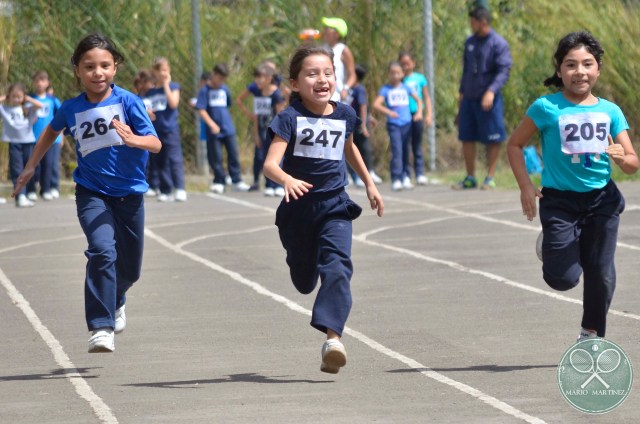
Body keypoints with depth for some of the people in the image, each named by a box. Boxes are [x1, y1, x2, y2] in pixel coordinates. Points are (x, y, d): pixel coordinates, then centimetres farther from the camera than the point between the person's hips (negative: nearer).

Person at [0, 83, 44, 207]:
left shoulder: (27, 108, 5)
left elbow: (40, 105, -10)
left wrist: (28, 99, -1)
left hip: (28, 141, 1)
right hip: (14, 142, -1)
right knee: (17, 172, -7)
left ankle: (31, 192, 33)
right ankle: (21, 196, -13)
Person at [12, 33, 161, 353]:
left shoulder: (127, 101, -11)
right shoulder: (71, 109, -4)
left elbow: (155, 144, -16)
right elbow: (52, 131, 20)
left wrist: (133, 139, -37)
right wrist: (31, 167, 22)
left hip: (129, 194, 1)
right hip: (92, 194, -1)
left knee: (129, 269, 13)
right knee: (102, 251, -26)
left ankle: (115, 302, 48)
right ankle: (101, 328, -26)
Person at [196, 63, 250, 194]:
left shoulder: (224, 89, 8)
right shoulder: (205, 90, -6)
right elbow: (201, 110, -11)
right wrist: (211, 124, -20)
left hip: (228, 128, 4)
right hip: (213, 130, -4)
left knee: (233, 154, 4)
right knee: (215, 157, 0)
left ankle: (237, 180, 10)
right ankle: (219, 182, 10)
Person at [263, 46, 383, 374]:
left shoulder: (344, 115, 1)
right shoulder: (290, 119, -12)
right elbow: (270, 164, -25)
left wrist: (369, 184, 30)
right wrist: (287, 180, -46)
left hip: (335, 205, 1)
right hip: (298, 208, -1)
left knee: (337, 267, -21)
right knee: (304, 279, 16)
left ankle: (333, 337, -30)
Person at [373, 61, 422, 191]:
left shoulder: (405, 88, 9)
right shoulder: (386, 89, 0)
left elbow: (418, 100, 19)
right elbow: (376, 104, -11)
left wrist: (419, 112, 3)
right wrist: (388, 112, -25)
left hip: (407, 123, 4)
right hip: (393, 124, -4)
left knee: (404, 151, 9)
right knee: (397, 151, -14)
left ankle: (403, 178, 17)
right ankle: (396, 180, -17)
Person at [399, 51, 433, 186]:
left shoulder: (420, 78, 6)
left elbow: (426, 98, 9)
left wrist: (429, 114, 2)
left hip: (417, 114, 1)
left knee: (417, 145, 6)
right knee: (404, 146, -1)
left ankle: (420, 174, 7)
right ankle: (406, 175, 2)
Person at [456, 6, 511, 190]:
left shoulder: (498, 44, -10)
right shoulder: (470, 42, 10)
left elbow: (503, 71, -16)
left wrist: (491, 91, -27)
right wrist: (462, 92, 20)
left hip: (488, 99, -6)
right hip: (469, 98, 6)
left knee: (493, 139, -1)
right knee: (467, 137, 7)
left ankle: (490, 178, 7)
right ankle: (470, 178, 16)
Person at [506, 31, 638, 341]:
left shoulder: (610, 112, 1)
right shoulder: (547, 108, -7)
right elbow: (514, 144, 2)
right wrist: (526, 187, -8)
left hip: (602, 199, 3)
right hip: (560, 200, -3)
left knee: (601, 274, 3)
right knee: (563, 279, -9)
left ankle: (591, 335, 25)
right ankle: (553, 249, 28)